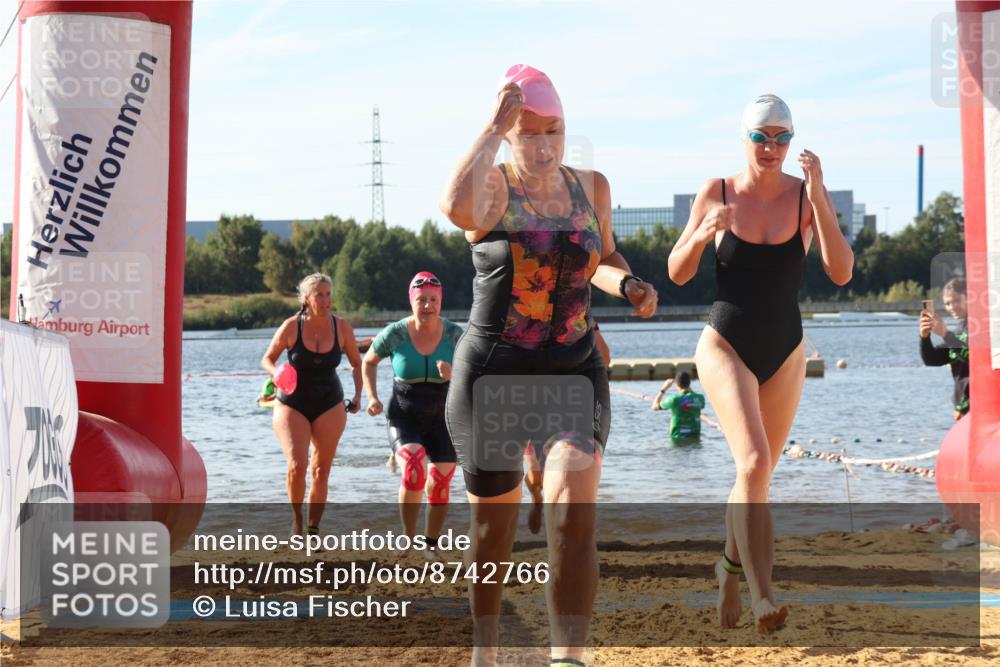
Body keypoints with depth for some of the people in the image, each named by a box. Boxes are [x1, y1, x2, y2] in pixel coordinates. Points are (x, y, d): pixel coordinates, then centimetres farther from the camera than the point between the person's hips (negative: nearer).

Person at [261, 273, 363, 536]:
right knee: (297, 465, -18)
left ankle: (313, 528, 16)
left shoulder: (341, 327, -5)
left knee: (321, 471, 4)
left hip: (329, 406, 2)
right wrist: (276, 373, -21)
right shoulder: (291, 327, -11)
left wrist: (357, 396, -4)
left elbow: (357, 363, 9)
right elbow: (267, 359, 1)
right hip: (292, 406, -2)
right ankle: (297, 518, 7)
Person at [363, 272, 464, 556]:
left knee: (439, 487, 3)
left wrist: (453, 375, -27)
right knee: (413, 471, -26)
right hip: (405, 419, -2)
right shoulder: (395, 333, -8)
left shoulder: (454, 334, -7)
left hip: (443, 420, 2)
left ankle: (432, 543, 25)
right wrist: (372, 397, -1)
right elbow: (369, 361, 10)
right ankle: (408, 538, -10)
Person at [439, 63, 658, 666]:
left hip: (575, 372, 2)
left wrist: (628, 285, 2)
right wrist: (495, 128, -26)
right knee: (495, 528, 12)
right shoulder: (493, 186, -8)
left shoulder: (591, 187, 6)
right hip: (493, 374, -2)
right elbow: (458, 209, -35)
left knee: (575, 511, -22)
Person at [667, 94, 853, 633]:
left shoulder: (806, 195, -4)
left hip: (784, 356, 3)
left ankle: (731, 566, 43)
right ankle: (763, 599, -30)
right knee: (754, 462, -24)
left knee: (756, 475, 15)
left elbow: (841, 273, -16)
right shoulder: (716, 194, -4)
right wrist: (703, 234, -18)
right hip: (725, 347, -3)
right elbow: (677, 274, 3)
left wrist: (818, 194, -24)